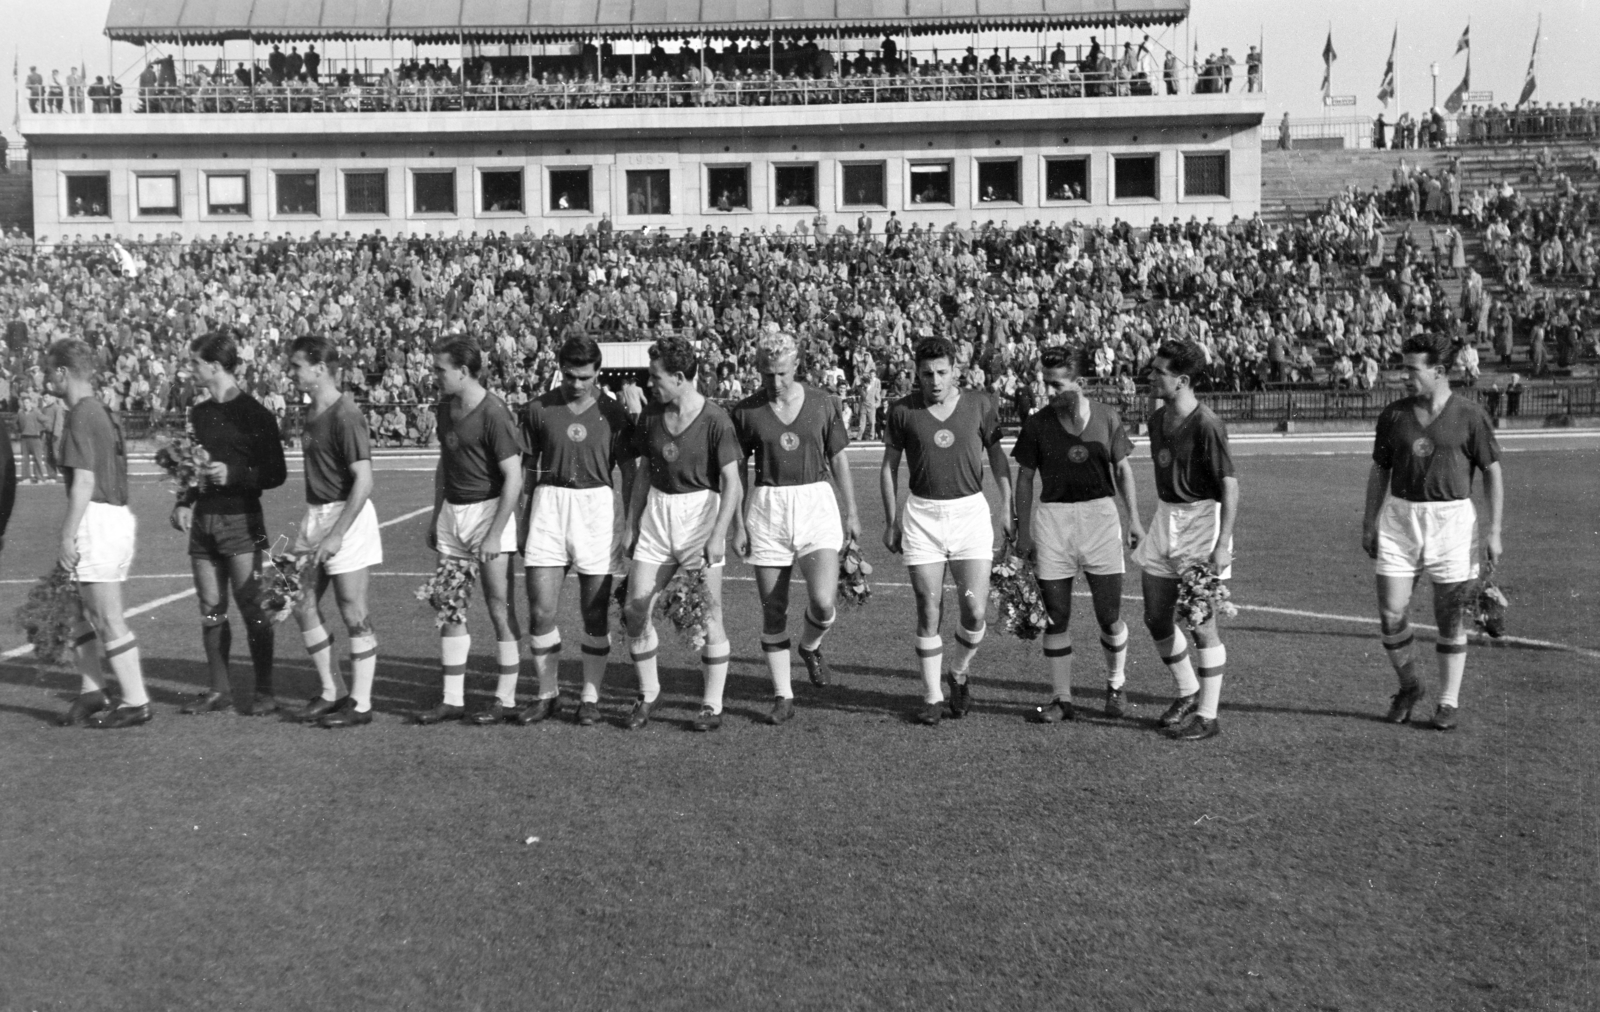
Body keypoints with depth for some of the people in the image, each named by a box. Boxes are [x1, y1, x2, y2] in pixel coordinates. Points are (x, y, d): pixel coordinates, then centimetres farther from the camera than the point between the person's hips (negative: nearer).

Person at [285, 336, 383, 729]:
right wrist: (316, 526, 16)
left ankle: (360, 704, 9)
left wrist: (336, 534, -23)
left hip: (347, 515, -9)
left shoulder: (345, 416, -16)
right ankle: (332, 692, 24)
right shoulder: (312, 412, 11)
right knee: (303, 606, 11)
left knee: (353, 614, -1)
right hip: (315, 513, 9)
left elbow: (363, 481, -20)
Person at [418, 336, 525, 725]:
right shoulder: (445, 407, 10)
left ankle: (506, 700, 8)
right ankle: (452, 700, 15)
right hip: (452, 509, 8)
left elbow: (513, 478, -16)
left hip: (489, 508, -8)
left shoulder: (494, 414, -15)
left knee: (499, 607, -1)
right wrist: (436, 516, 19)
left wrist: (495, 533, -19)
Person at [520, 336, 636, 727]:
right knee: (541, 610, -3)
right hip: (549, 504, 1)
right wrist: (521, 523, 10)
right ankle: (547, 694, 13)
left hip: (596, 506, -1)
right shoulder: (539, 409, 4)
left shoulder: (613, 413, 2)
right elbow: (528, 469, 11)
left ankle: (591, 697, 16)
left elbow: (629, 473, 7)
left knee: (595, 612, 4)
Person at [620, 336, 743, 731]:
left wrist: (717, 536, -20)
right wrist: (631, 526, 13)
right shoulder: (650, 417, 6)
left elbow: (731, 483, -13)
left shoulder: (715, 420, -11)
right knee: (635, 608, 1)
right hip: (657, 514, 5)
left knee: (708, 613, -1)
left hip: (700, 510, -5)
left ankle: (712, 705, 11)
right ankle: (647, 695, 19)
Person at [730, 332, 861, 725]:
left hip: (816, 503, 0)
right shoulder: (745, 411, -1)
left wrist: (852, 512, 8)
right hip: (767, 506, 0)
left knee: (823, 601, -15)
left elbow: (838, 459, 9)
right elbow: (737, 470, 5)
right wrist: (739, 524, 2)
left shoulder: (823, 404, 1)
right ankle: (783, 696, 13)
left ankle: (811, 647, 20)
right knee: (773, 610, 1)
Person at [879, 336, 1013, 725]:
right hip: (922, 514, 0)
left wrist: (1007, 508, 4)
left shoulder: (980, 404, 0)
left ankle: (959, 673, 23)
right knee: (929, 610, -1)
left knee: (975, 610, -6)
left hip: (970, 510, 0)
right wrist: (891, 520, 7)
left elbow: (998, 456, 10)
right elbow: (889, 465, 9)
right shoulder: (902, 411, 0)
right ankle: (932, 696, 12)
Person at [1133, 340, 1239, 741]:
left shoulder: (1206, 426, -18)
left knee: (1201, 624, -1)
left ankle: (1207, 716, 10)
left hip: (1201, 520, -8)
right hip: (1165, 517, 8)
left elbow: (1230, 486, -18)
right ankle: (1189, 693, 32)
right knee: (1156, 617, 12)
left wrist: (1222, 544, -23)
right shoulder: (1157, 420, 7)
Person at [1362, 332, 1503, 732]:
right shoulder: (1393, 414, 5)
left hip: (1452, 518, -2)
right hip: (1400, 519, 3)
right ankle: (1409, 687, 21)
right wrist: (1369, 524, 10)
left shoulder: (1470, 416, -4)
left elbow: (1493, 473, 0)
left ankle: (1448, 703, 15)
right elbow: (1379, 470, 13)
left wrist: (1494, 531, -5)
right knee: (1391, 613, -2)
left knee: (1450, 619, 3)